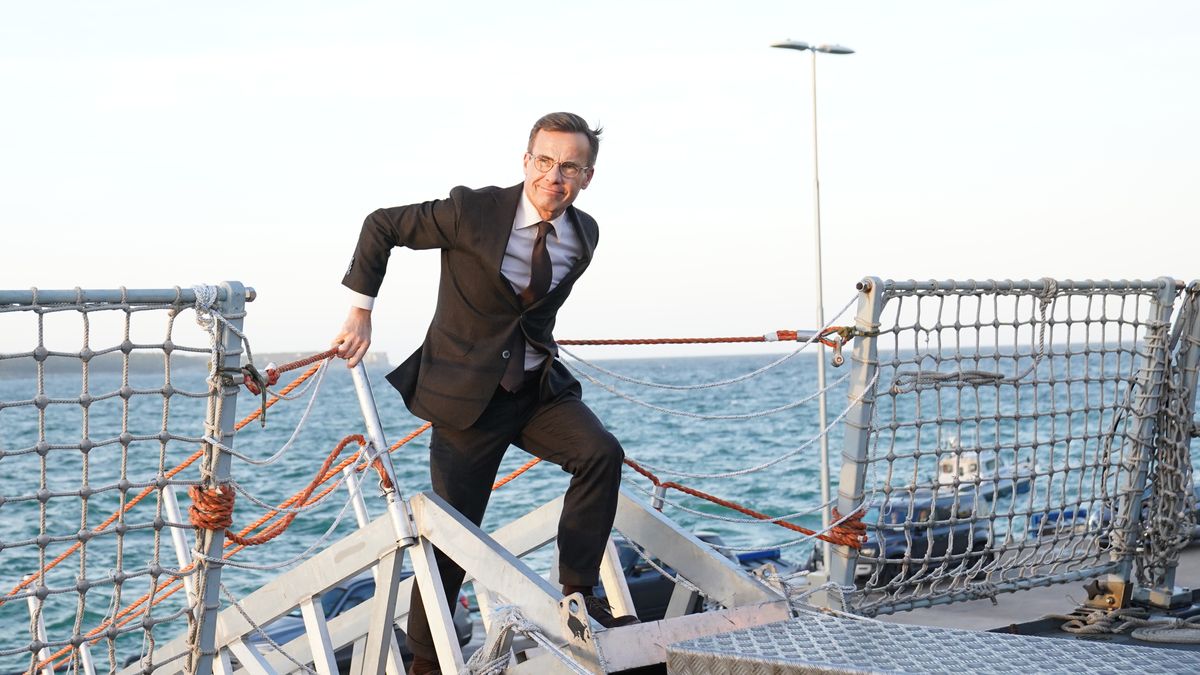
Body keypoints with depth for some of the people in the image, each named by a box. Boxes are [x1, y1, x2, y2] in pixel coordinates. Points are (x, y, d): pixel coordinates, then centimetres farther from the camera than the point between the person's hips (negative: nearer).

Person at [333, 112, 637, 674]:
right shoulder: (472, 212, -17)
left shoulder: (584, 236, -2)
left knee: (602, 453, -23)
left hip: (539, 387, 4)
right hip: (467, 392, -4)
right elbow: (381, 227, -5)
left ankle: (578, 595, -12)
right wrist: (360, 313, -5)